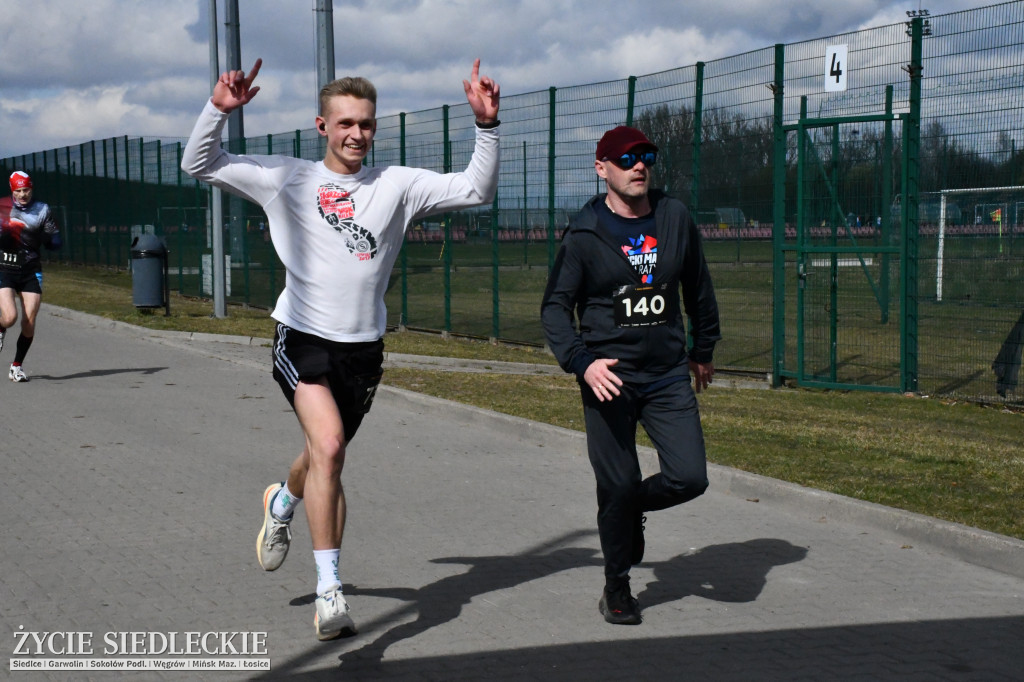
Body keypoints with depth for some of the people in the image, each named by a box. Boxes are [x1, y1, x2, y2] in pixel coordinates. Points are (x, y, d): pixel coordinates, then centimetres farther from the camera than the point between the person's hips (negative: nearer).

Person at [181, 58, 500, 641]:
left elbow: (476, 189, -1)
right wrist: (219, 110, -11)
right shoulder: (287, 179, 1)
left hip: (363, 347, 3)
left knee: (326, 458, 17)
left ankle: (282, 504, 55)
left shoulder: (398, 185, 4)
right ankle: (329, 588, -14)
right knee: (329, 445, -24)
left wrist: (487, 126, -13)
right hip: (303, 337, -3)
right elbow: (199, 164, 4)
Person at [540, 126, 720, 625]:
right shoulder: (584, 234, -5)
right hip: (608, 378, -3)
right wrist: (582, 362, -19)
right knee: (619, 487, 0)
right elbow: (555, 306, -4)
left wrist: (703, 350, 24)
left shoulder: (675, 219, 5)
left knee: (690, 478, -7)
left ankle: (634, 508, 26)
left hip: (669, 376, 3)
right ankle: (617, 585, 23)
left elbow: (698, 289, 19)